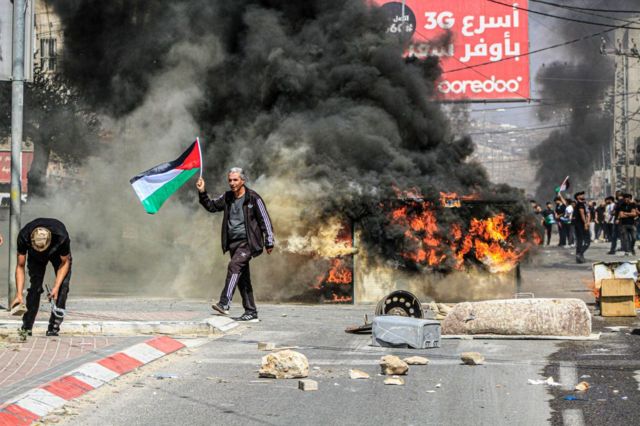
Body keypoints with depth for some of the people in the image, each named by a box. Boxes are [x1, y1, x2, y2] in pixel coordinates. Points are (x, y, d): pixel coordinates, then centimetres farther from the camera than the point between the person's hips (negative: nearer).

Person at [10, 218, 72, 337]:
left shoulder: (62, 237, -42)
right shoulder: (23, 237, -38)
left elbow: (65, 263, -23)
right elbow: (20, 266, -26)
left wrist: (56, 288, -31)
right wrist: (19, 294, -32)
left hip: (58, 254, -1)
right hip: (35, 257, 1)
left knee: (63, 286, -18)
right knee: (34, 286, -13)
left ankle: (53, 328, -13)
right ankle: (26, 328, -4)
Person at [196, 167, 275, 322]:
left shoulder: (253, 198, -6)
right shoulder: (227, 197, 9)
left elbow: (265, 220, -4)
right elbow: (211, 206, 16)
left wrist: (269, 242, -5)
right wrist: (202, 193, -1)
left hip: (247, 241, -7)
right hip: (233, 242, 7)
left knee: (234, 265, -27)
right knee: (242, 277, 8)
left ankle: (224, 303, -36)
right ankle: (251, 313, 14)